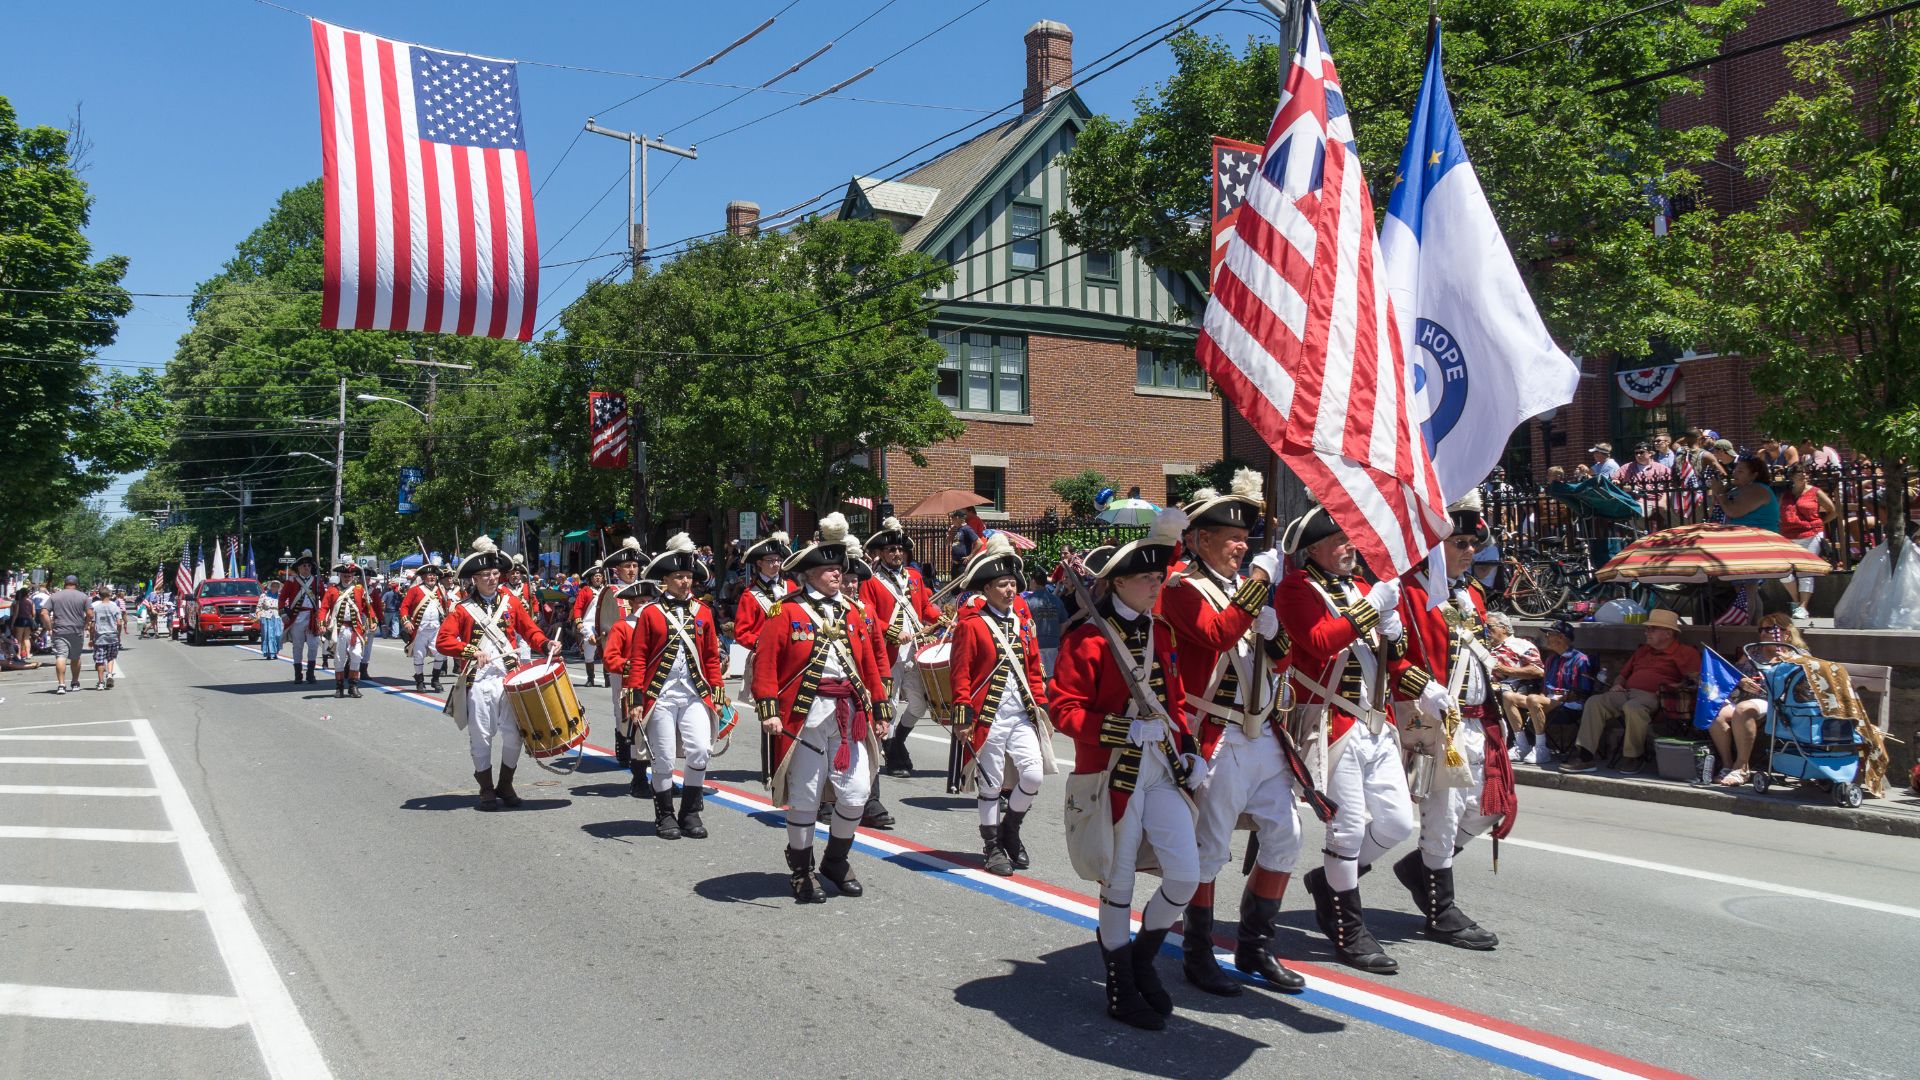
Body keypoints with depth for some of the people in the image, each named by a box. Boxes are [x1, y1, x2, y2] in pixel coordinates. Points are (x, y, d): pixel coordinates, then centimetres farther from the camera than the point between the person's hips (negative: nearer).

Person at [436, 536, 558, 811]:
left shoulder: (511, 603, 10)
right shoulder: (463, 609, 2)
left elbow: (530, 630, 12)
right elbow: (443, 641, -4)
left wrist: (546, 644, -8)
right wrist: (471, 650, -18)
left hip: (510, 679, 2)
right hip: (478, 682, -2)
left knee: (513, 735, 0)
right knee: (481, 737, 3)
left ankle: (505, 786, 18)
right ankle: (486, 789, 17)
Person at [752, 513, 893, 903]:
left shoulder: (851, 610, 13)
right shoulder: (785, 612, -5)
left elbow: (870, 664, 16)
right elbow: (765, 664, -9)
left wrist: (880, 711, 14)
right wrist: (769, 711, -16)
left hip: (850, 716, 5)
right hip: (804, 716, -5)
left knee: (856, 793, 3)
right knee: (805, 798, 4)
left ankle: (836, 862, 25)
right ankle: (801, 872, 20)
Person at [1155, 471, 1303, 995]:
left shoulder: (1244, 588, 16)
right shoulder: (1182, 590, -9)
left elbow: (1281, 656, 20)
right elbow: (1217, 635, -27)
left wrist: (1272, 627, 0)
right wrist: (1259, 580, -23)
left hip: (1263, 735, 8)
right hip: (1217, 740, -8)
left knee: (1284, 840, 9)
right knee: (1209, 850, 0)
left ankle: (1256, 949, 22)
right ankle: (1198, 955, 15)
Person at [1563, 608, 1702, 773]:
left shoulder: (1685, 652, 7)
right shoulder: (1642, 651, 31)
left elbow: (1695, 679, -8)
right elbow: (1622, 674, 36)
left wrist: (1671, 688, -19)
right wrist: (1617, 684, 14)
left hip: (1651, 696, -7)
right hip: (1626, 692, 7)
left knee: (1633, 707, -40)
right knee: (1594, 702, -18)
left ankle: (1632, 757, -22)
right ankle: (1585, 756, -26)